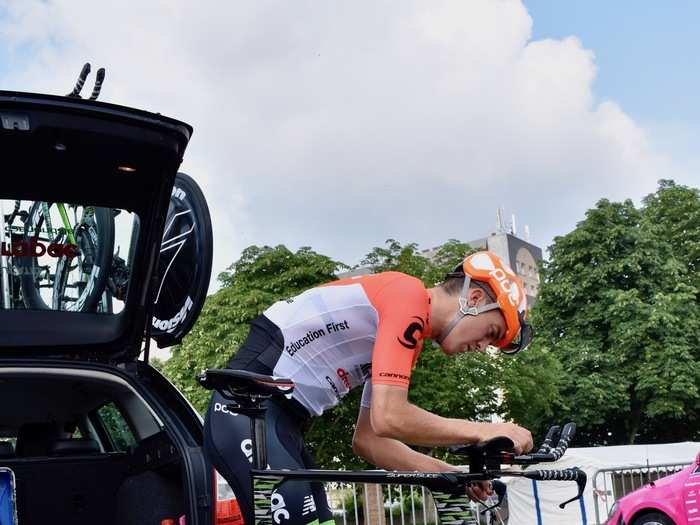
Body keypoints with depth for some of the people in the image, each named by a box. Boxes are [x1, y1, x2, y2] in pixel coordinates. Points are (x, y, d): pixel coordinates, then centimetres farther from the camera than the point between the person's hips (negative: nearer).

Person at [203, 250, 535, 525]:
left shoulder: (410, 338, 17)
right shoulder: (409, 294, -12)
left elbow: (366, 440, 17)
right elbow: (389, 418, -21)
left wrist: (448, 474, 10)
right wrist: (482, 431, -9)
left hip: (279, 422, 10)